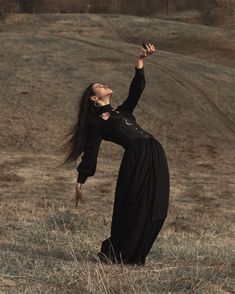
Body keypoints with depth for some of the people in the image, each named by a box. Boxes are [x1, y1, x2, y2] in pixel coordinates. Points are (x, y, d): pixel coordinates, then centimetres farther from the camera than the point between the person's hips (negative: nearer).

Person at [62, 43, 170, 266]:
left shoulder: (121, 112, 27)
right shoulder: (96, 123, 6)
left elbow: (136, 90, 22)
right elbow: (90, 155, 3)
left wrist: (141, 61, 13)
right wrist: (80, 183, -1)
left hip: (155, 158, 7)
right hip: (137, 158, -7)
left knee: (154, 213, 3)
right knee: (133, 210, -7)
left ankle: (134, 257, 11)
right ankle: (112, 254, 7)